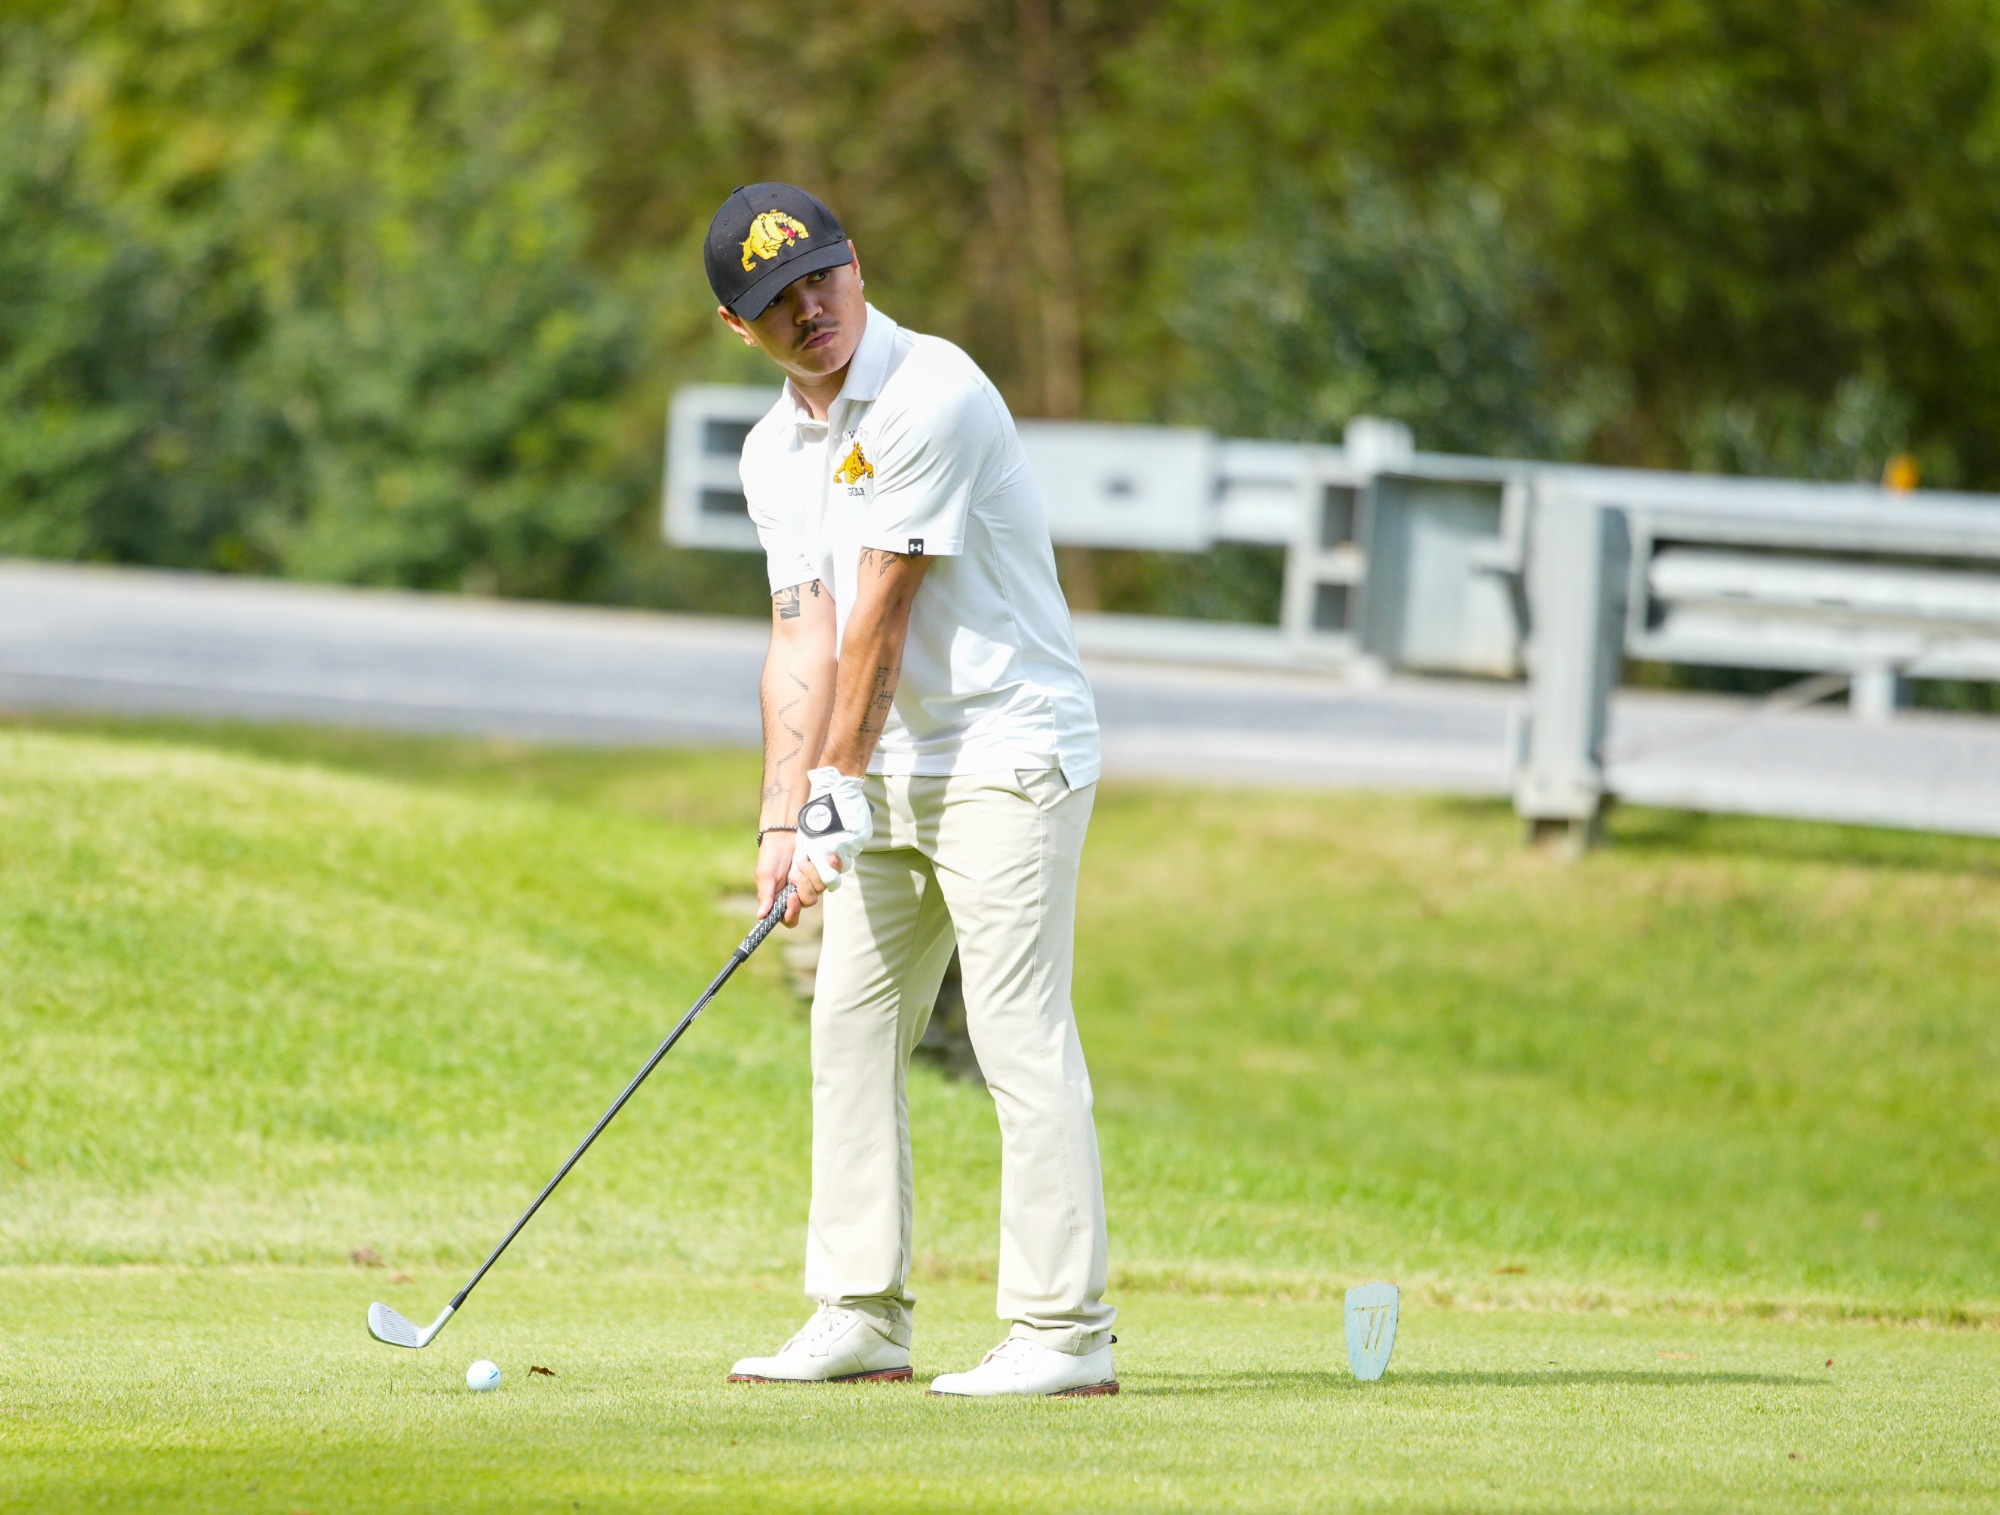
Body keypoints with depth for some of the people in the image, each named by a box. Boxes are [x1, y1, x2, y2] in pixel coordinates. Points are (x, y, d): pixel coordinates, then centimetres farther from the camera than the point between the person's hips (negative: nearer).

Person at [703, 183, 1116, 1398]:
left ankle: (1066, 1334, -12)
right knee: (853, 1026, 9)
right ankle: (862, 1318, 16)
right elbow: (804, 639, 2)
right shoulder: (774, 450, 8)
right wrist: (783, 819, -9)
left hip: (1009, 752, -9)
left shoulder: (933, 395, -18)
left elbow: (878, 620, -19)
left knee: (1021, 1036, -12)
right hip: (893, 773, 9)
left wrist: (835, 795, -17)